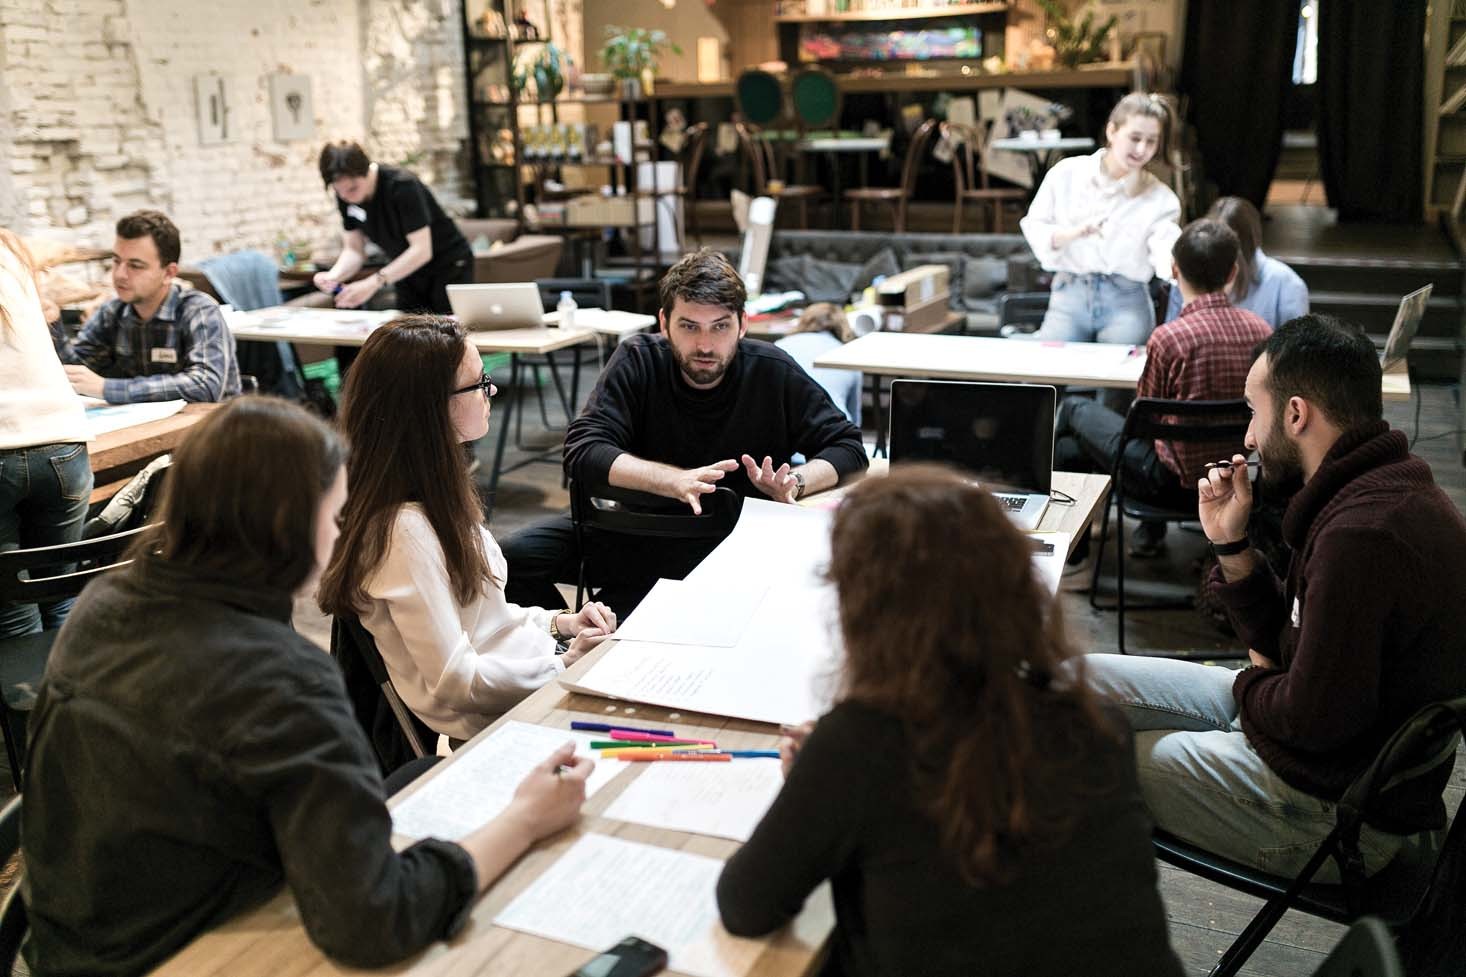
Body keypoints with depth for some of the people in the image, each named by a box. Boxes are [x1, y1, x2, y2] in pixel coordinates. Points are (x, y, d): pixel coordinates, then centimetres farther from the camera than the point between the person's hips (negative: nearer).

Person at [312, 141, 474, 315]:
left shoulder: (402, 186, -26)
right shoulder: (345, 196, -7)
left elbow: (422, 250, -31)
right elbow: (354, 250, -2)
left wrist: (374, 283, -38)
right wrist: (334, 275, -23)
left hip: (448, 268, -6)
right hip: (409, 272, 6)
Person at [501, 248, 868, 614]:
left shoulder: (773, 372, -9)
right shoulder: (638, 360, -9)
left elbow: (848, 448, -4)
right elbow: (583, 451, -19)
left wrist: (794, 481, -25)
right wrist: (676, 481, -34)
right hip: (638, 530, 2)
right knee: (516, 555, -18)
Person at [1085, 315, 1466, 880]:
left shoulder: (1361, 535, -29)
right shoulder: (1384, 490, 6)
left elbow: (1313, 716, -27)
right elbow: (1284, 644, 11)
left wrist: (1248, 688, -6)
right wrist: (1231, 545, -1)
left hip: (1337, 813, -10)